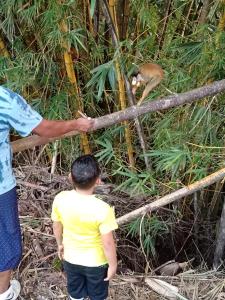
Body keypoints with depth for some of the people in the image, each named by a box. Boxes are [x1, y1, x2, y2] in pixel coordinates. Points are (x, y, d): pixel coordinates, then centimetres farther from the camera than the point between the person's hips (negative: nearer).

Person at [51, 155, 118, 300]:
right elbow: (108, 243, -24)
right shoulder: (103, 209, -33)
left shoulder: (60, 199, -20)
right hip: (96, 262, -3)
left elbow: (57, 226, -3)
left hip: (71, 259, 3)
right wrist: (113, 265, -7)